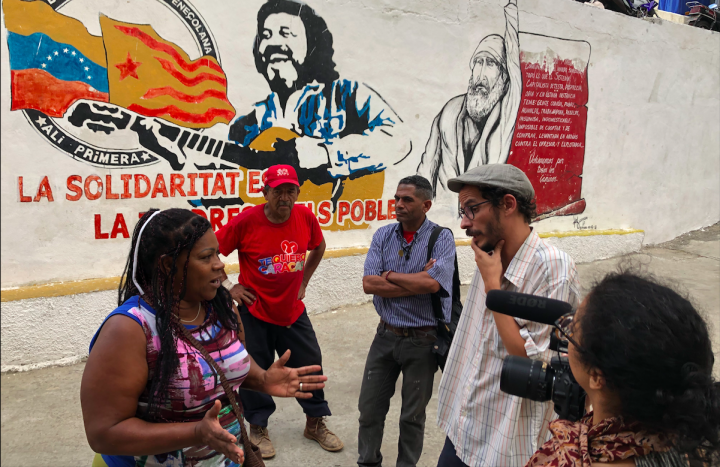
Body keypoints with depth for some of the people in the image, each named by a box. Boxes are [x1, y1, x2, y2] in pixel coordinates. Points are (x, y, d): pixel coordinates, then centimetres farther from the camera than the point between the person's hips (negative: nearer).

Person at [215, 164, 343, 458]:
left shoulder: (305, 217, -8)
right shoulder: (246, 221, -18)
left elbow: (318, 247, 13)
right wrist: (228, 288, -8)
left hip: (293, 312, 4)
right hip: (254, 314, -3)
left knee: (310, 366, 12)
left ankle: (315, 424, 33)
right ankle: (258, 428, 32)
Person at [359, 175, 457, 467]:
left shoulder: (442, 238, -10)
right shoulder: (383, 236, 0)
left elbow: (432, 283, -27)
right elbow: (369, 284, -13)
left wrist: (389, 275, -14)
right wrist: (418, 281, -18)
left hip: (422, 341, -3)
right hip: (386, 335, 4)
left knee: (412, 415, 12)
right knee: (369, 408, 12)